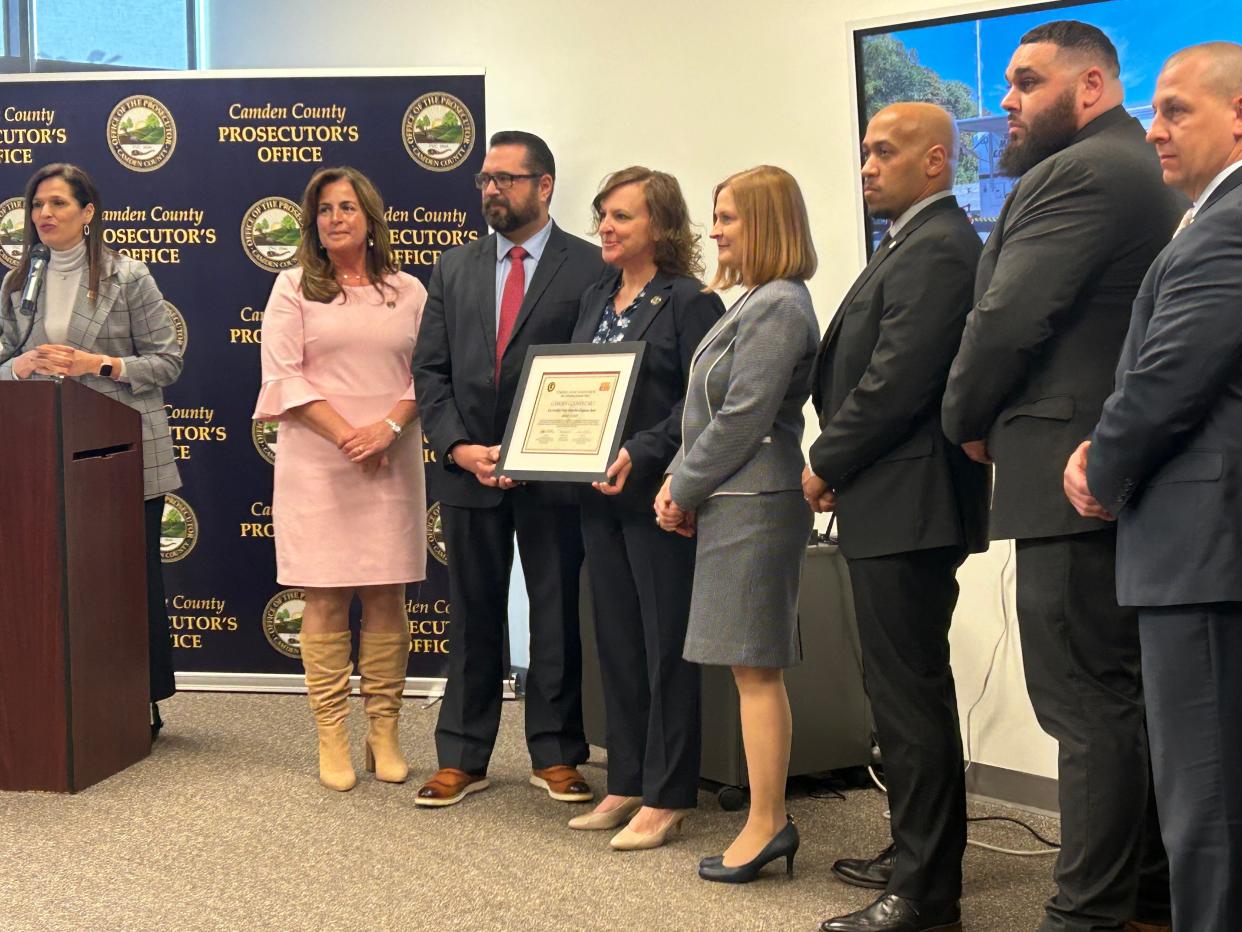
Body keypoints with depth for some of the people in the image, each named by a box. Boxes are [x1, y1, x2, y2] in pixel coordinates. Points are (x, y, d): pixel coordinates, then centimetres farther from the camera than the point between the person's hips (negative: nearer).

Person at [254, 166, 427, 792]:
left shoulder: (408, 291, 11)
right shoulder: (295, 288, 6)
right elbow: (284, 376, -2)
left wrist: (389, 428, -11)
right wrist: (346, 435, -12)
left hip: (391, 464, 2)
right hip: (317, 465, -2)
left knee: (387, 599, 2)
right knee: (325, 600, -2)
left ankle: (384, 734, 9)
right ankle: (331, 739, 2)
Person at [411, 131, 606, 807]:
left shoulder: (589, 268, -1)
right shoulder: (454, 270, 11)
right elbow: (430, 371, 8)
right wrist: (459, 447, -7)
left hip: (553, 473, -3)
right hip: (468, 469, 3)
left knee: (558, 616, 5)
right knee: (473, 618, 9)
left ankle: (556, 755, 16)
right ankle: (462, 758, 16)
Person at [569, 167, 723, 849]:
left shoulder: (690, 302, -9)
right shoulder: (594, 300, 15)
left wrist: (641, 453, -23)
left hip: (657, 494, -8)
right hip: (599, 495, 8)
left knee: (665, 646, -1)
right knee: (616, 642, 12)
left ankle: (666, 798, 6)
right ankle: (626, 784, 21)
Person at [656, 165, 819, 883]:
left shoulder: (779, 307, -14)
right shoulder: (755, 303, 17)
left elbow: (742, 418, -18)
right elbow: (710, 410, 18)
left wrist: (685, 488, -9)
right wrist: (679, 482, 8)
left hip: (754, 503, -10)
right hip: (734, 501, 10)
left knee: (756, 668, -5)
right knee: (756, 668, 11)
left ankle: (766, 824, 1)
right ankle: (771, 817, 17)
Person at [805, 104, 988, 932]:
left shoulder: (938, 249, -15)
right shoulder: (916, 243, 17)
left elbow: (896, 381, -21)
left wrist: (828, 465, -9)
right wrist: (837, 463, 8)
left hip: (907, 505, -11)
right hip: (895, 502, 11)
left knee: (910, 693, -6)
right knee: (908, 687, 17)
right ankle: (918, 855, 28)